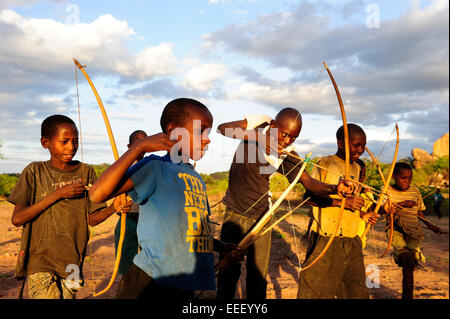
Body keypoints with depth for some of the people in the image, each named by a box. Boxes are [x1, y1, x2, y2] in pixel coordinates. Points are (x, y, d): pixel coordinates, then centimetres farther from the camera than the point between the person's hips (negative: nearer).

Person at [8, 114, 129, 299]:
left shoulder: (85, 171, 4)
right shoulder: (35, 172, -1)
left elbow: (92, 219, 4)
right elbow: (17, 219, -8)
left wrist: (113, 208, -17)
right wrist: (58, 194, -15)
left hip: (72, 261, 3)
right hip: (40, 262, -2)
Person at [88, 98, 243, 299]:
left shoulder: (196, 178, 13)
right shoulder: (155, 168, -11)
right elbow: (97, 195, -25)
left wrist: (222, 247, 24)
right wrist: (139, 146, -26)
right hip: (149, 281, -8)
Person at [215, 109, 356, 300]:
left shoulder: (288, 157, -8)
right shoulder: (256, 125, -9)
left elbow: (308, 182, -17)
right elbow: (222, 128, -19)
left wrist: (335, 188, -37)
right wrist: (257, 136, -31)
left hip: (261, 216, 1)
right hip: (234, 214, -1)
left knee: (258, 276, 6)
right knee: (228, 271, 2)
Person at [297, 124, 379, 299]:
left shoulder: (358, 168, 14)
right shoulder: (325, 163, -7)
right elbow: (309, 195, -16)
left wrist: (362, 215, 10)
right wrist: (342, 201, -23)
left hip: (352, 241, 7)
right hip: (326, 241, -7)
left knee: (357, 290, 13)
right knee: (316, 291, -3)